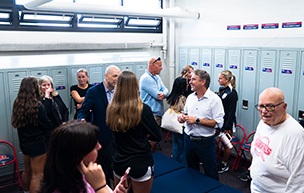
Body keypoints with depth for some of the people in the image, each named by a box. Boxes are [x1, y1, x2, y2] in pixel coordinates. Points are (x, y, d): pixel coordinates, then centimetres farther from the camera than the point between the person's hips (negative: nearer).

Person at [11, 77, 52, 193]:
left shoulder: (17, 104, -3)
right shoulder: (37, 106, -23)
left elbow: (17, 123, 7)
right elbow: (47, 126, -14)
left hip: (24, 143, 8)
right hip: (38, 144, -8)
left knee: (27, 171, 26)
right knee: (37, 176, 3)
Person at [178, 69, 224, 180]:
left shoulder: (214, 99, -13)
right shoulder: (190, 97, 8)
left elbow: (218, 123, -19)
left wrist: (197, 120, -21)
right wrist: (182, 116, -2)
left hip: (205, 141, -6)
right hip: (189, 139, 6)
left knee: (211, 175, 6)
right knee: (191, 171, 21)